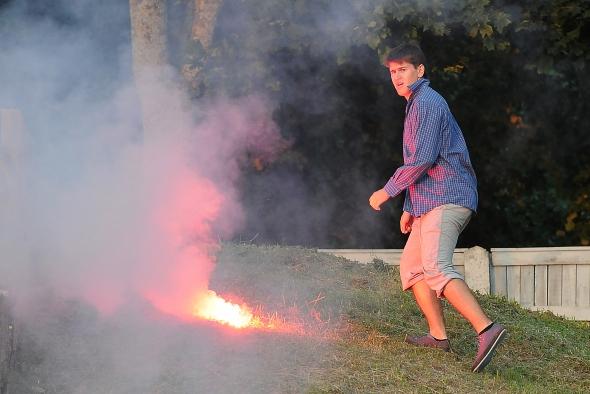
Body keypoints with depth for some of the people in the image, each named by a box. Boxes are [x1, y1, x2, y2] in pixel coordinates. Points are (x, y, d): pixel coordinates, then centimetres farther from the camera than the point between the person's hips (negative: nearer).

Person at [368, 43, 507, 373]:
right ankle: (438, 335, 16)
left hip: (446, 199, -11)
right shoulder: (416, 105, 24)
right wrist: (410, 207, 26)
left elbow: (423, 158, -19)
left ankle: (487, 330, -36)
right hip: (430, 203, 11)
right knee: (411, 266, 15)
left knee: (436, 268, -25)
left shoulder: (427, 102, -9)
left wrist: (387, 191, -10)